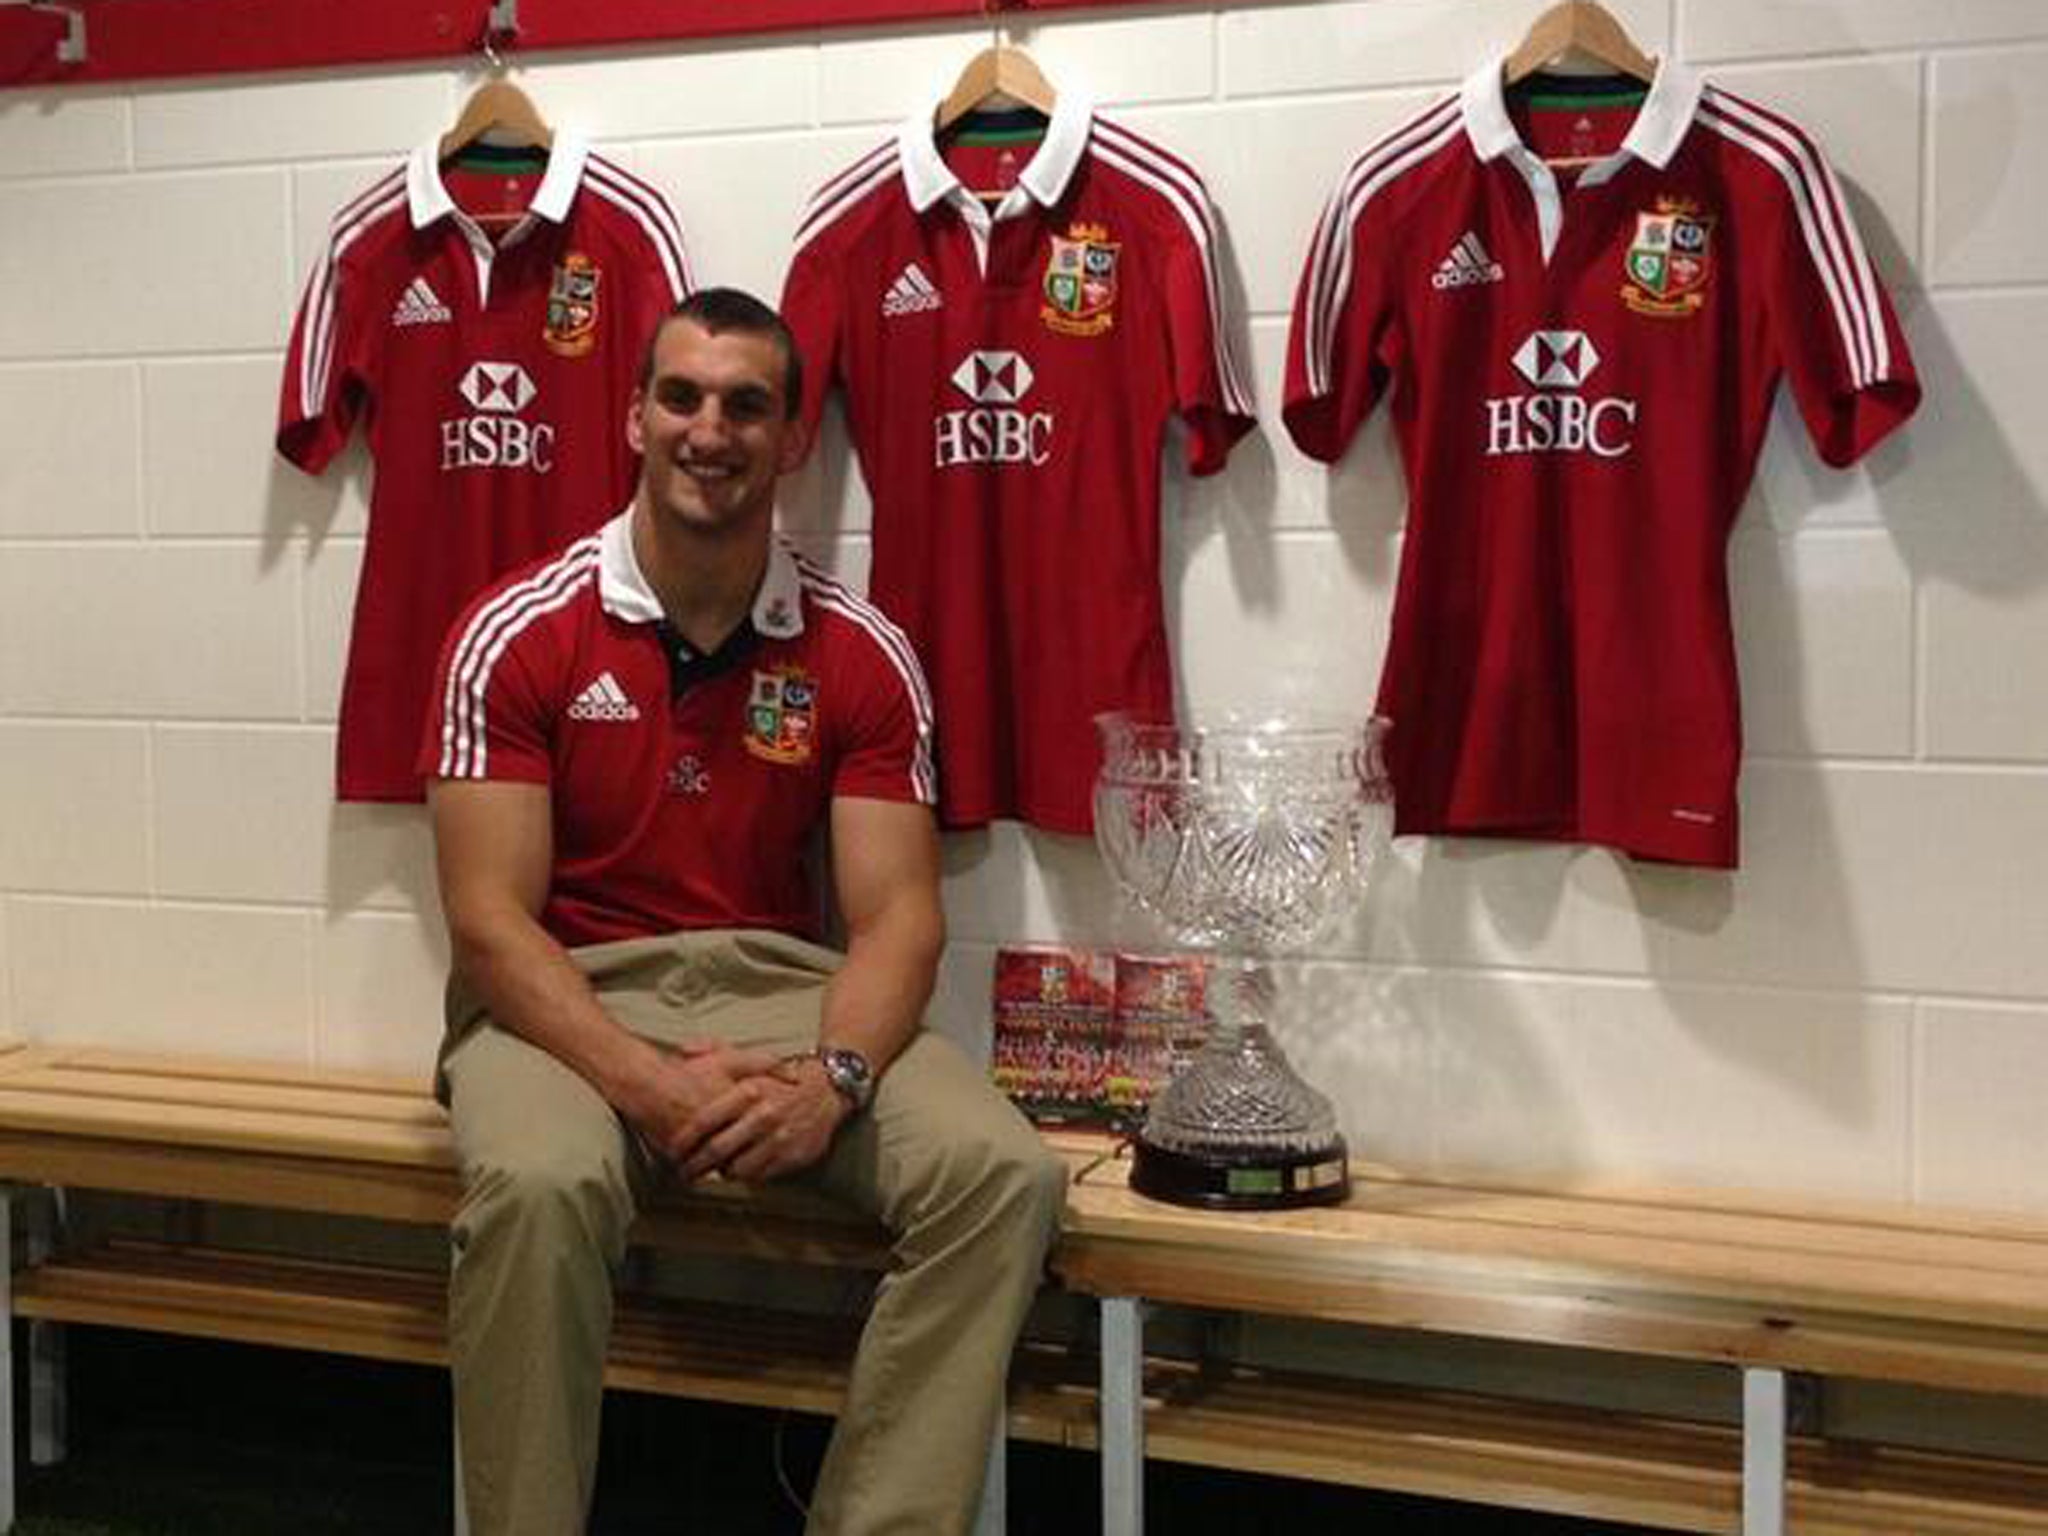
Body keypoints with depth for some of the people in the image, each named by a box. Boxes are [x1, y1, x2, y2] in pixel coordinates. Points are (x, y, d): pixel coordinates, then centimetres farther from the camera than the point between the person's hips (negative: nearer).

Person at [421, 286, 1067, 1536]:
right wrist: (645, 1082, -26)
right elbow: (491, 920, -10)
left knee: (1004, 1173, -22)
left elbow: (896, 912, -3)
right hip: (568, 999, -2)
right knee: (540, 1184, -36)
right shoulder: (518, 634, -5)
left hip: (780, 986, 3)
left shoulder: (864, 657, 1)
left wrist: (832, 1077, -24)